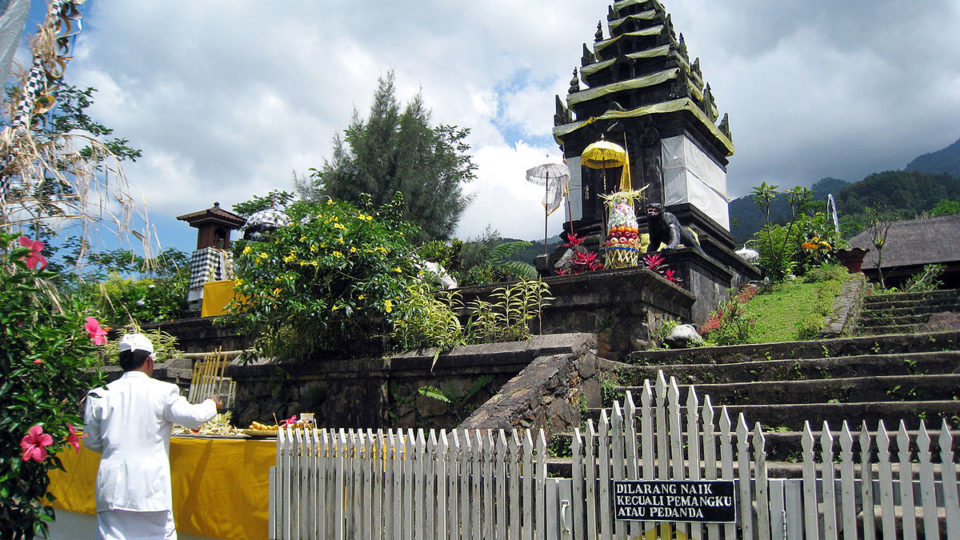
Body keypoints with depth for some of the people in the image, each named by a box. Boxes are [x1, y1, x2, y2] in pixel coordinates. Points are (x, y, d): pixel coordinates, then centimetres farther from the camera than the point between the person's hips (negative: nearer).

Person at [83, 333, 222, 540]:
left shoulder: (99, 395, 2)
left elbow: (91, 441, 9)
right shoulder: (163, 391, -8)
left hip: (111, 487, 3)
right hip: (151, 486, -2)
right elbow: (191, 416, -2)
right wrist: (211, 405, 18)